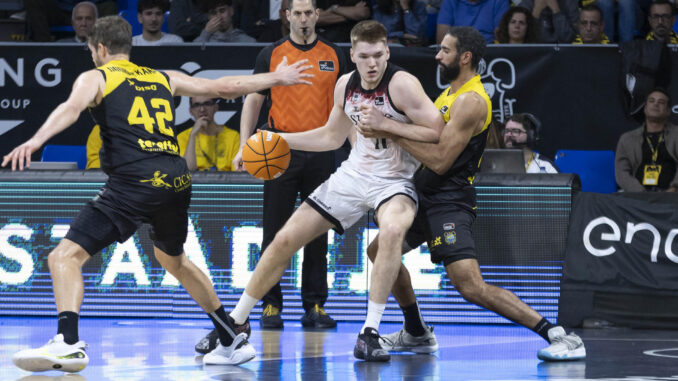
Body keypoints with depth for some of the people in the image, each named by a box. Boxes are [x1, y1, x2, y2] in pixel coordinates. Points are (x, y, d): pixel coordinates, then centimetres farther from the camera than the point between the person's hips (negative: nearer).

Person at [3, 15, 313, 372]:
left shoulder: (94, 78, 9)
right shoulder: (165, 79, 24)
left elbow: (72, 108, -13)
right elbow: (224, 87, 31)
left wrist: (36, 141, -29)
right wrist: (276, 78, 45)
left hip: (134, 181, -6)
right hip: (177, 180, 6)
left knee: (65, 257, -6)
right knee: (174, 260, 32)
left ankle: (68, 343, -27)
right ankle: (234, 342, 34)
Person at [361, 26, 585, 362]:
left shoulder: (471, 101, -18)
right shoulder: (450, 93, 14)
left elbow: (440, 161, -23)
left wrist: (394, 132, -19)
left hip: (449, 202, -11)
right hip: (427, 196, 11)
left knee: (471, 287, -21)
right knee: (379, 251, 22)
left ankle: (557, 336, -22)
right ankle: (416, 334, 33)